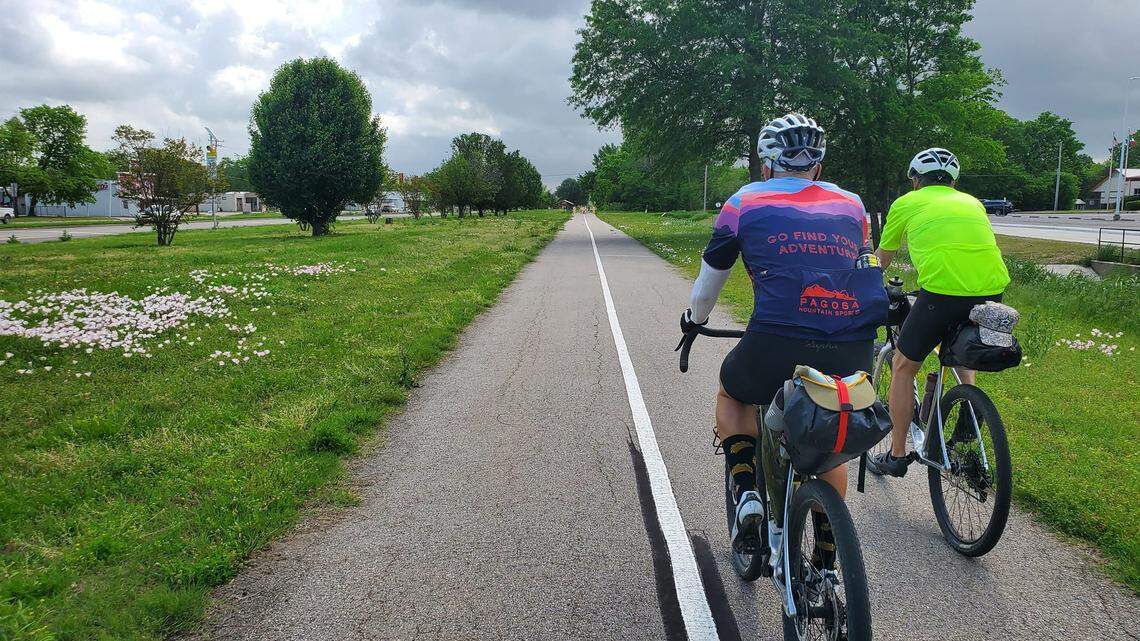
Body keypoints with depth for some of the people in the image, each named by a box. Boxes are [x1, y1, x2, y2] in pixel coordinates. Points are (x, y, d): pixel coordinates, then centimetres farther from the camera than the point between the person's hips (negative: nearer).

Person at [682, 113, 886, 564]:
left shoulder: (745, 203, 11)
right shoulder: (852, 205, 19)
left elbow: (708, 283, 19)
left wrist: (694, 320, 40)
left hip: (777, 349, -3)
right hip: (851, 357, 3)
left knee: (731, 395, 31)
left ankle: (746, 493, 13)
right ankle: (827, 560, 36)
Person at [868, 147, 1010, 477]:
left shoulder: (907, 203, 16)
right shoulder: (972, 202, 25)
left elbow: (882, 259, 27)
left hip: (941, 292, -4)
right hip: (991, 292, 5)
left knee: (903, 368, 14)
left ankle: (896, 456, 19)